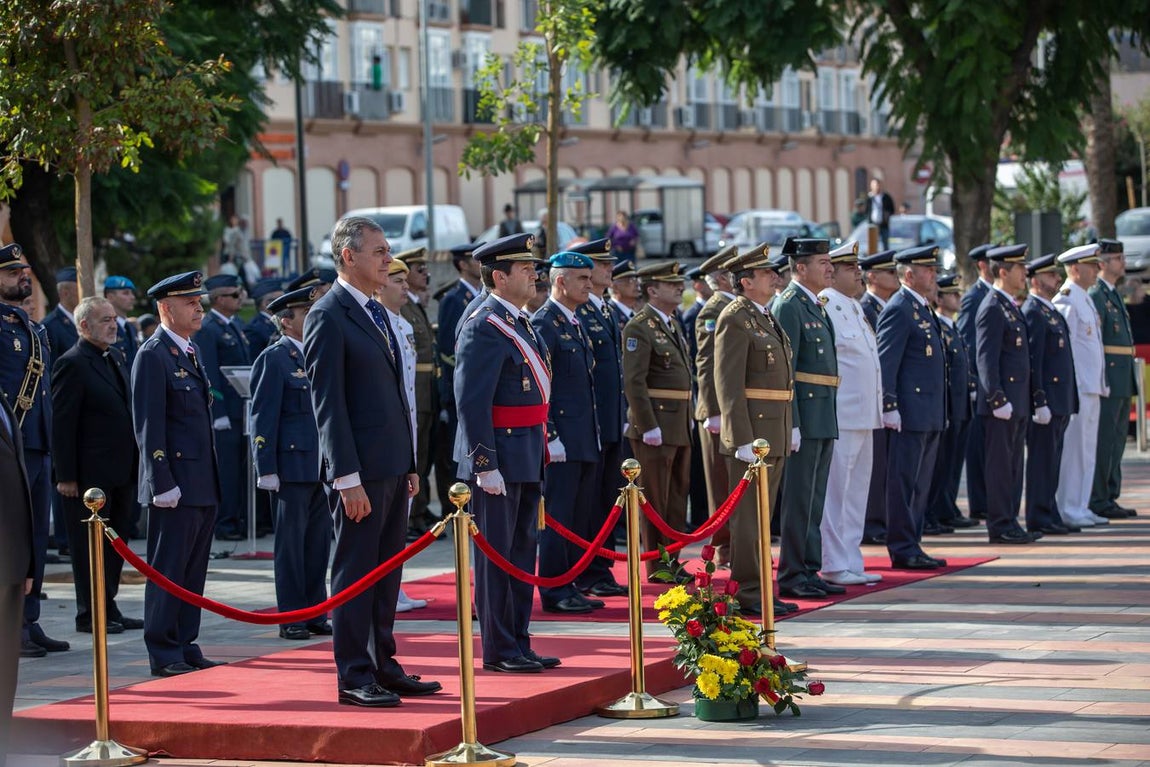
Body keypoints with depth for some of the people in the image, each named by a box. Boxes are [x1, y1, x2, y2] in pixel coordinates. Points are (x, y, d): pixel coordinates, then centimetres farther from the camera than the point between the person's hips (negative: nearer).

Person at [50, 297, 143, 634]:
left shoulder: (115, 356, 13)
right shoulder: (72, 364, -13)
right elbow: (62, 424, -15)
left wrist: (134, 463, 16)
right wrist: (65, 476, -18)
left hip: (121, 472, 8)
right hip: (90, 475, -8)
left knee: (115, 544, 13)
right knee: (89, 545, 1)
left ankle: (108, 608, 22)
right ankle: (90, 615, 7)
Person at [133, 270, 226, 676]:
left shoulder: (191, 350, 16)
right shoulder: (153, 356, -11)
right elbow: (149, 426, -15)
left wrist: (212, 481, 18)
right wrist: (163, 484, -19)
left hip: (203, 485, 9)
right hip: (176, 486, -9)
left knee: (193, 572, 12)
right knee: (168, 571, -3)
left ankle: (186, 647, 18)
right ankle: (164, 655, 2)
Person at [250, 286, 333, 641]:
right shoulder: (273, 359, -7)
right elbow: (263, 418, -10)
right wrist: (267, 470, -14)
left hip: (322, 465, 7)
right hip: (291, 465, -7)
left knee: (319, 542, 9)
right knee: (290, 544, 0)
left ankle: (315, 613, 16)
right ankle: (291, 618, 6)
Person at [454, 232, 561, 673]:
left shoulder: (520, 322, 16)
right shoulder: (484, 328, -14)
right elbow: (472, 402, -19)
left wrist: (542, 450, 20)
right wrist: (485, 466, -22)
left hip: (527, 459, 10)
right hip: (500, 459, -10)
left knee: (522, 551, 13)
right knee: (497, 554, -2)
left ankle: (519, 644, 20)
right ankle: (498, 650, 3)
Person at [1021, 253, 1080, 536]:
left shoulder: (1051, 312, 19)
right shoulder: (1033, 313, -13)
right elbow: (1033, 361, -18)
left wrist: (1068, 402, 20)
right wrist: (1040, 402, -22)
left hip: (1060, 401, 10)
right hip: (1046, 399, -10)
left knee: (1051, 461, 12)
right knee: (1042, 460, -6)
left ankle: (1049, 517, 17)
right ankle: (1039, 519, -4)